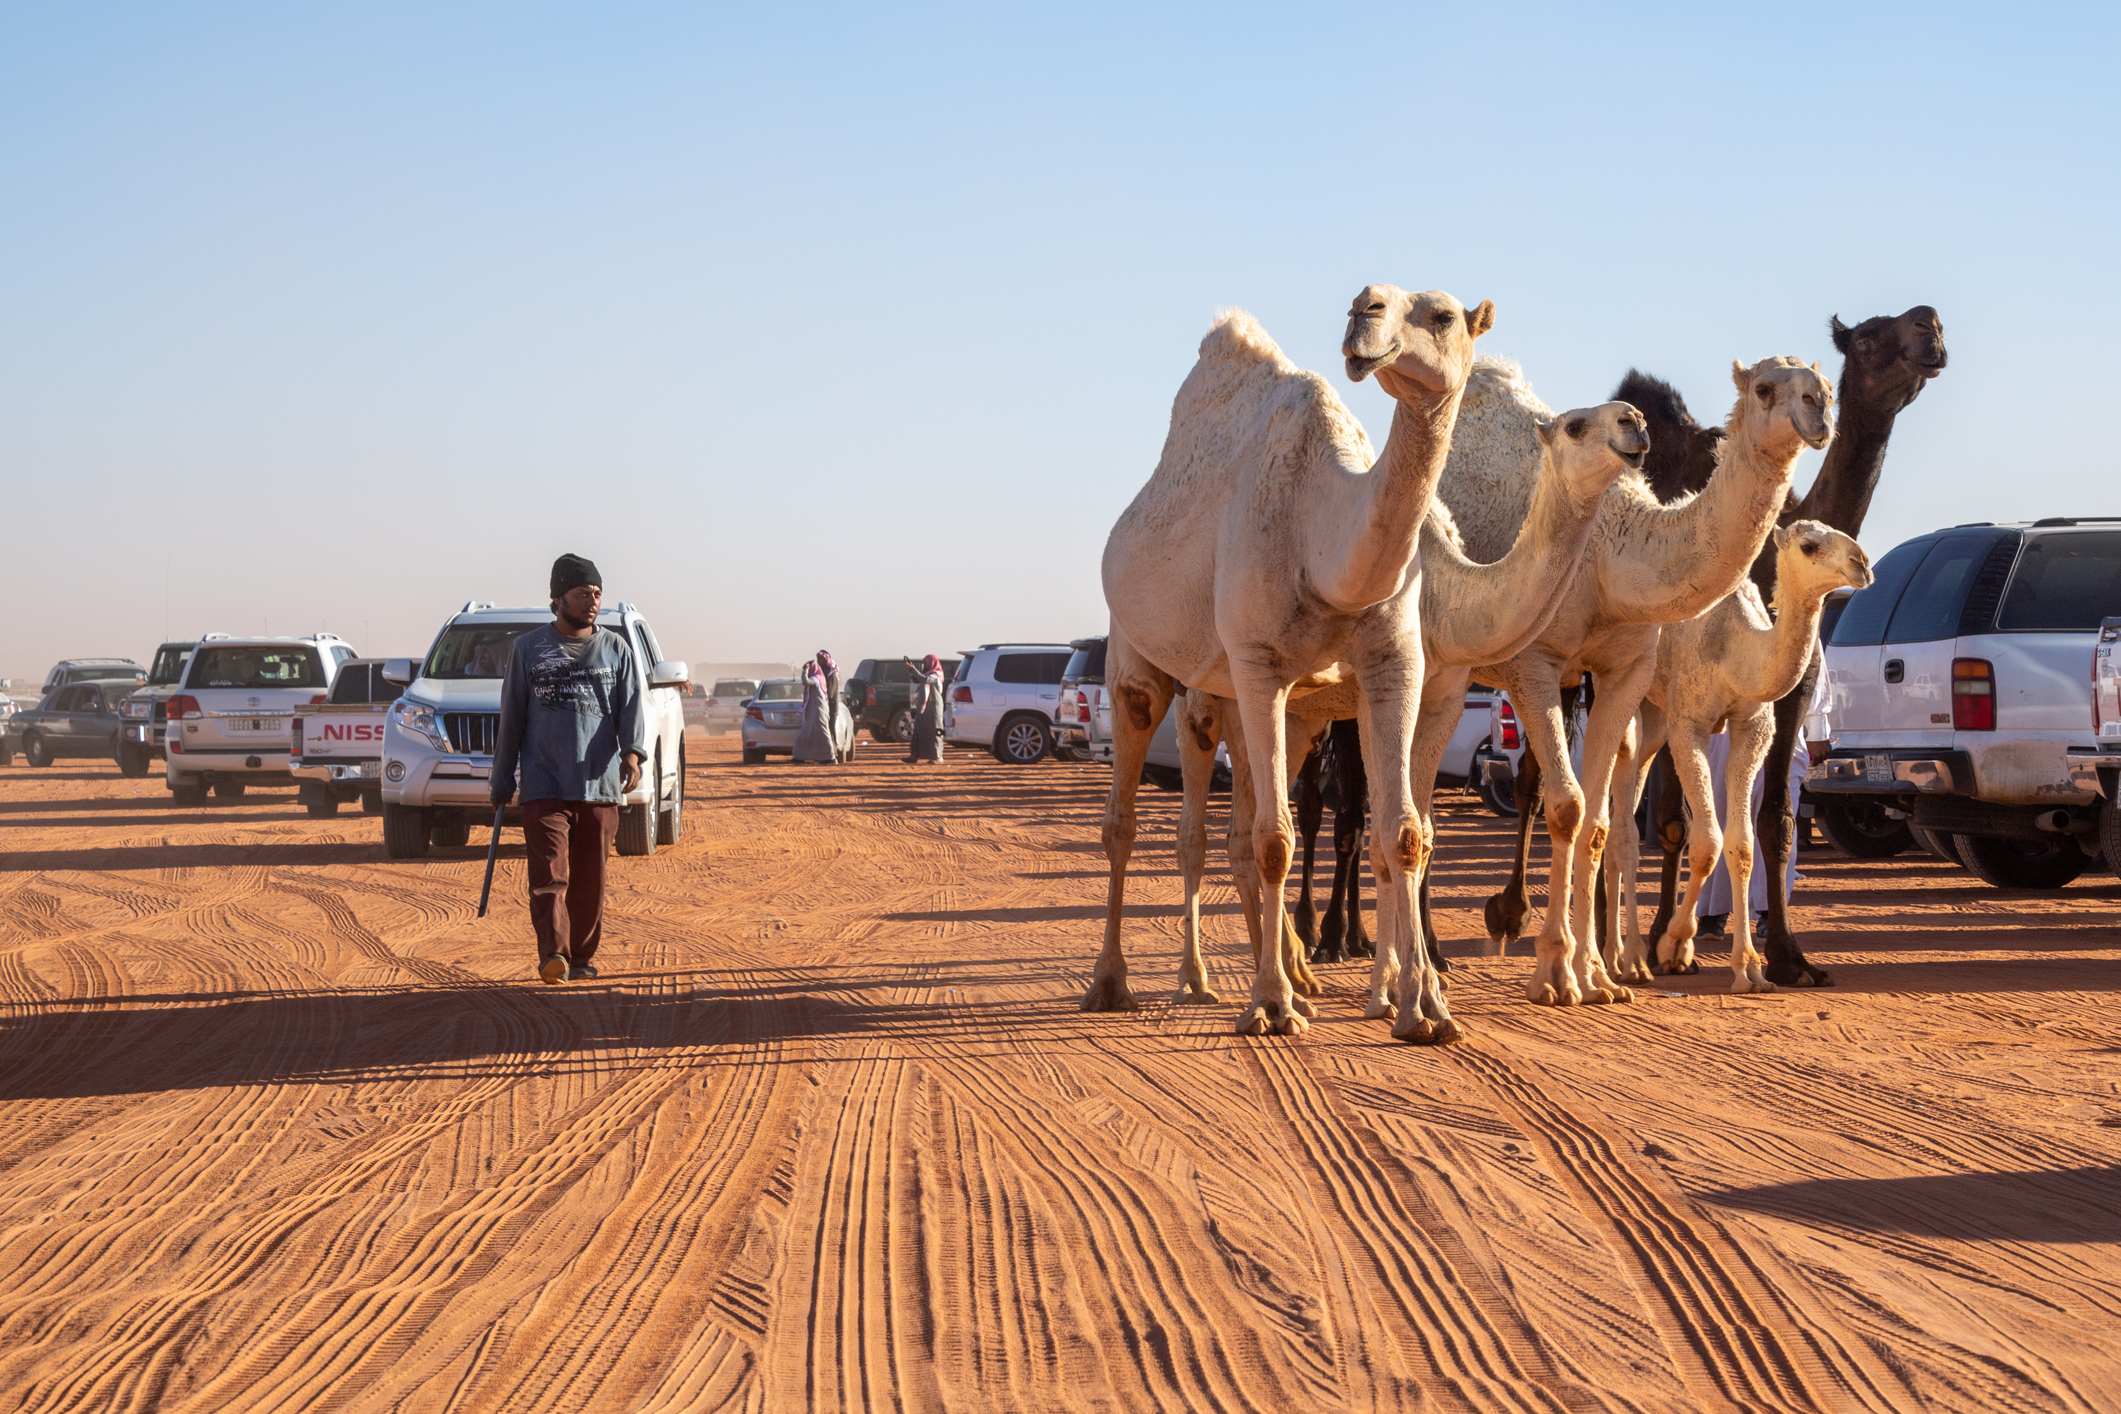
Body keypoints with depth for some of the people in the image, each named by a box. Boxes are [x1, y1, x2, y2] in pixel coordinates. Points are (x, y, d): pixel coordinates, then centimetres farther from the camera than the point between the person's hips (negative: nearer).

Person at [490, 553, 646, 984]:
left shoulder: (616, 650, 12)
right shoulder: (528, 650, 8)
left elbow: (631, 707, 1)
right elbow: (511, 721, 11)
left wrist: (632, 752, -19)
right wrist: (502, 782, 11)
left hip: (601, 787, 2)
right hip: (545, 786, -2)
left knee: (590, 881, 5)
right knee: (549, 874, -15)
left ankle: (582, 956, 16)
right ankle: (553, 954, -25)